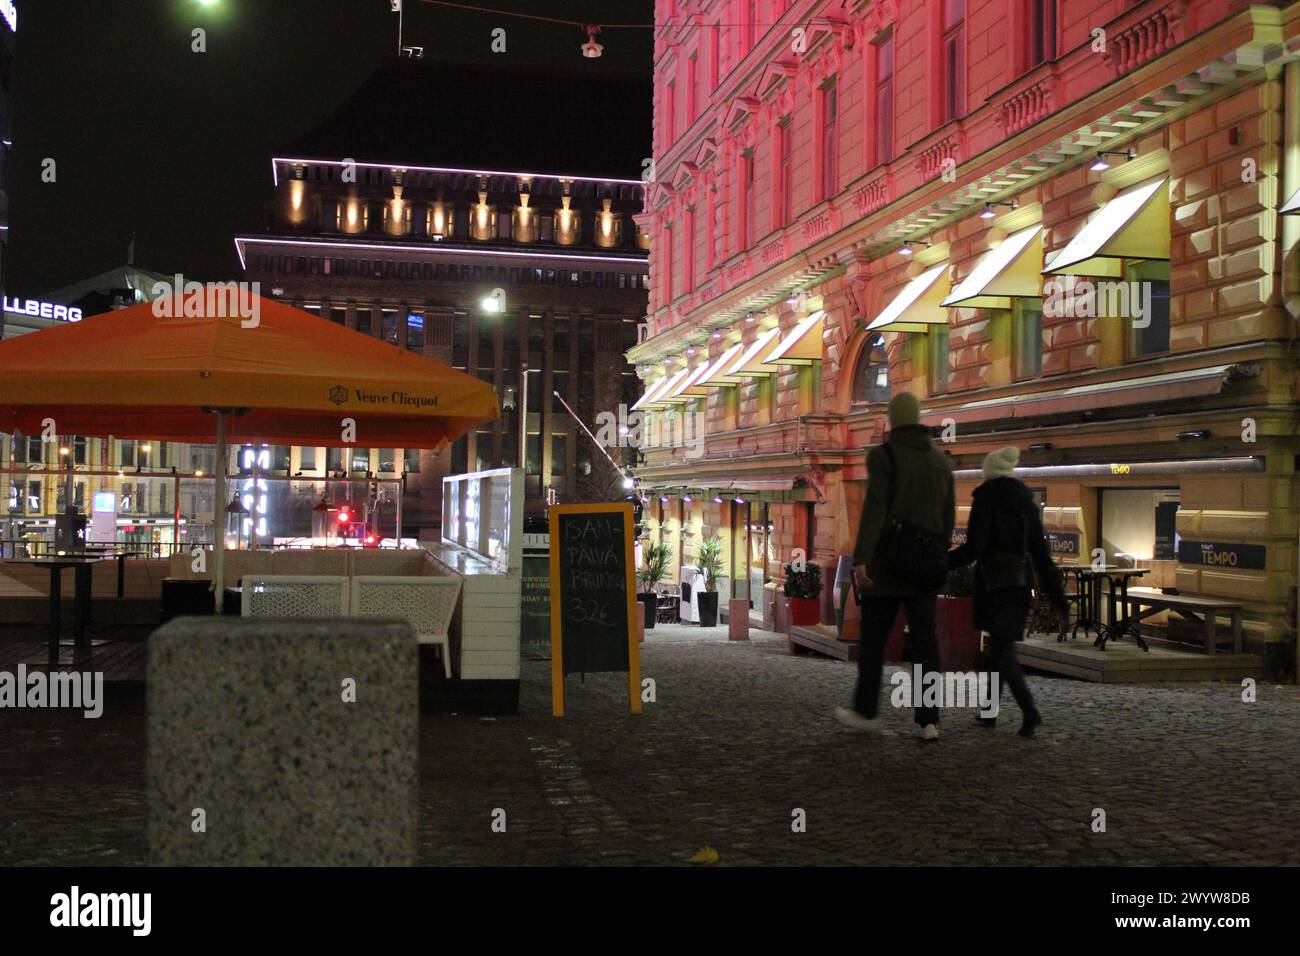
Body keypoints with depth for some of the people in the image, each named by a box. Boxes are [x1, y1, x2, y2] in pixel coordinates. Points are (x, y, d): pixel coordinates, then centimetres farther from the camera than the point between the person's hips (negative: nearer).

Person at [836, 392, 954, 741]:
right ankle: (929, 720, -4)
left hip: (888, 558, -5)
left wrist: (860, 560, -23)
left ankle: (866, 711, 18)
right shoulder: (941, 460, 11)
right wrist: (938, 561, 24)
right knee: (924, 638, 3)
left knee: (873, 636, 8)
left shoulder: (883, 455, -8)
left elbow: (874, 507, -18)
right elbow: (948, 517, 14)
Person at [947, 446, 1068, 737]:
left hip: (993, 582, -6)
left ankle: (1029, 710, -22)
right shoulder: (1027, 503, 10)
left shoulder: (985, 499, -6)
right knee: (1000, 647, 16)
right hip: (1022, 582, 6)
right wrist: (1058, 601, 9)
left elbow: (973, 548, -15)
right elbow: (1041, 555, 8)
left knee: (1002, 651, -5)